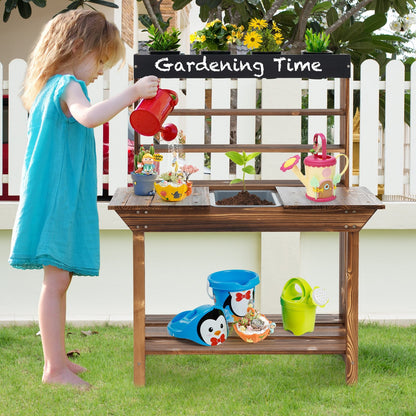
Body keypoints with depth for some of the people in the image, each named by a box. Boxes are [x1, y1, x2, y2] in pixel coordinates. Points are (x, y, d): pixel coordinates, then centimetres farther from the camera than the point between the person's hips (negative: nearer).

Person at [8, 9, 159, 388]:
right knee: (57, 280, -8)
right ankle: (55, 368, -4)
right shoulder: (68, 86, -13)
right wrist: (133, 92, -30)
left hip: (60, 198, 11)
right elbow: (89, 116, -35)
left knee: (58, 281, 15)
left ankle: (56, 359, 25)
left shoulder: (49, 87, 18)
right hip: (58, 197, -11)